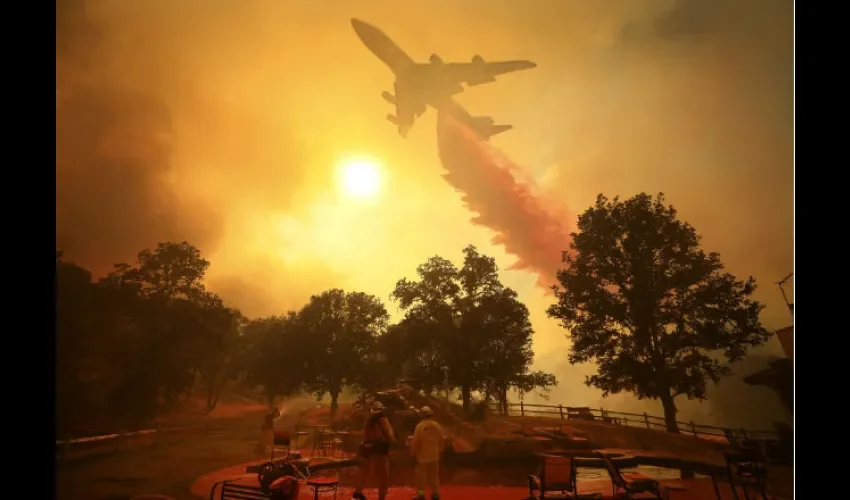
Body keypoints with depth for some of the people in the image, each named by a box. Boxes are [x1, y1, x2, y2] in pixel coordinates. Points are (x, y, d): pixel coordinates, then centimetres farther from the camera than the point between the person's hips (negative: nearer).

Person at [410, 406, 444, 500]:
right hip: (434, 456, 4)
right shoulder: (437, 426, 0)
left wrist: (413, 453, -2)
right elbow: (441, 441, 7)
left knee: (421, 476, 6)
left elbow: (415, 441, -14)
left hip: (422, 456, -4)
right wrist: (440, 451, 20)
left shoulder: (420, 426, -15)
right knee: (434, 476, 15)